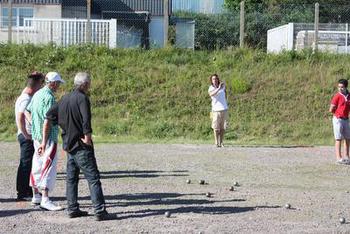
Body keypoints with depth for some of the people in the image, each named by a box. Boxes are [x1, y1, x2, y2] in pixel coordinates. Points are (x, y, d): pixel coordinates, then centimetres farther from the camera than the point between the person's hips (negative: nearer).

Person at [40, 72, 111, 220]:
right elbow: (86, 121, -28)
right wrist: (87, 137, -14)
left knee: (71, 178, 16)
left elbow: (48, 118, 12)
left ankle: (73, 209, 21)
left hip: (69, 145, 8)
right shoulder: (82, 98, -14)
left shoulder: (65, 98, 11)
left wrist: (44, 141, 13)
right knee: (93, 178, -6)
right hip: (82, 147, -8)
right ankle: (100, 212, -8)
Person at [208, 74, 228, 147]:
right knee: (216, 128, -2)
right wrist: (219, 88, -40)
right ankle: (216, 143, 6)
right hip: (216, 110, -3)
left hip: (224, 109, 3)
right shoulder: (211, 89, -7)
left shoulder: (222, 86, 5)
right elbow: (211, 94, -31)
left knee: (223, 127, 5)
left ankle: (221, 142, 13)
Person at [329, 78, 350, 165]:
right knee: (339, 139, -5)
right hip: (338, 119, -6)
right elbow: (331, 110, -9)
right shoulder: (337, 96, -9)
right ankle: (339, 158, -4)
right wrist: (339, 113, 1)